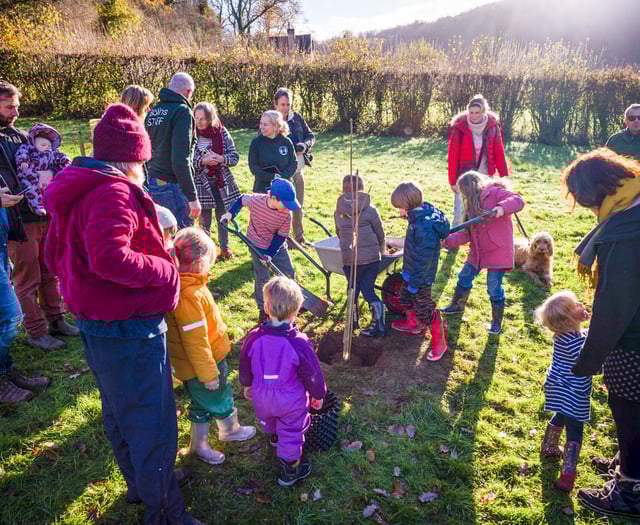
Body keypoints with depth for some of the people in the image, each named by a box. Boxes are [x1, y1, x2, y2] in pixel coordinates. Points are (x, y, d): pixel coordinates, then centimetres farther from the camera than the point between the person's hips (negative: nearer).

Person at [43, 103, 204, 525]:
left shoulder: (75, 192, 9)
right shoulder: (115, 192, -22)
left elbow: (55, 256, 16)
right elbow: (110, 257, -34)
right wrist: (166, 270, -22)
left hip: (96, 325, 10)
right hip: (129, 331, -10)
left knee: (119, 413, 24)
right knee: (152, 423, 4)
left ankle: (138, 483, 45)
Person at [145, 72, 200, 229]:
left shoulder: (153, 111, 14)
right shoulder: (182, 111, -11)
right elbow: (181, 159, -19)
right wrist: (192, 197, -18)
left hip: (152, 184, 8)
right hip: (172, 186, -8)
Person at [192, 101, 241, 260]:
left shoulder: (222, 132, -2)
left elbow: (235, 157, -1)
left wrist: (220, 158, -18)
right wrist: (202, 161, -22)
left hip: (222, 183, 2)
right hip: (201, 183, -2)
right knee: (204, 221, 5)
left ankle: (225, 248, 30)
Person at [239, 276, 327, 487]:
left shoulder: (254, 338, -21)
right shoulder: (299, 343, -30)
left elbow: (245, 367, -3)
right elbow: (312, 374, -17)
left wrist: (247, 385, 17)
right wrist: (318, 395, 2)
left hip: (261, 396, 4)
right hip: (291, 400, -4)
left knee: (268, 418, 35)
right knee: (291, 432, 19)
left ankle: (274, 436, 66)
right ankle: (290, 469, 35)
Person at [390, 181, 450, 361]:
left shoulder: (425, 227, -35)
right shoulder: (420, 215, -5)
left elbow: (423, 259, -28)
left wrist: (415, 282, -20)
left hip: (421, 275, -10)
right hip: (411, 270, 10)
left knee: (425, 310, 4)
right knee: (406, 298, 29)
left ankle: (440, 342, 22)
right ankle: (413, 324, 53)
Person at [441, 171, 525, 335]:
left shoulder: (495, 193, -10)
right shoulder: (472, 205, 12)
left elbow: (518, 201, -22)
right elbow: (467, 233, 6)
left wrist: (502, 207, -40)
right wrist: (449, 241, -5)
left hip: (498, 251, -8)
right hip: (478, 252, 8)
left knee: (494, 288, 0)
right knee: (464, 277, 20)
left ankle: (497, 320, 20)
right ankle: (457, 305, 43)